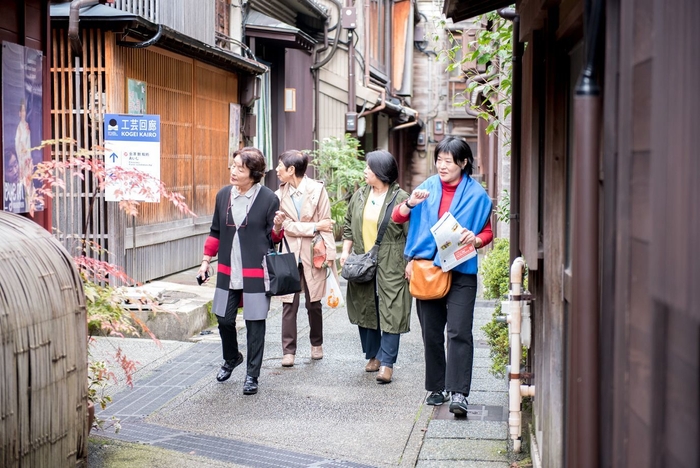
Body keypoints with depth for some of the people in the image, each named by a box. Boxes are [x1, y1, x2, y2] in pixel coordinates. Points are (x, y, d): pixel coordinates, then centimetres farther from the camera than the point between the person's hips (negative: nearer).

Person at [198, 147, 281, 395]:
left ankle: (252, 375, 15)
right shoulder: (223, 195, 6)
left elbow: (274, 237, -2)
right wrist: (206, 260, 14)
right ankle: (231, 358, 41)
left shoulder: (269, 199, -8)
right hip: (227, 271, 4)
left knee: (255, 323, 2)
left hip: (256, 273, -4)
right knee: (224, 319, 12)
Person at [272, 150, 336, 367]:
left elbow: (326, 223, -4)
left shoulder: (317, 189, -3)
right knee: (289, 304, 0)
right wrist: (315, 226, -12)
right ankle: (288, 351, 6)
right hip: (289, 254, 2)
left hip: (313, 254, -1)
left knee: (314, 302, 7)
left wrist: (330, 254, -8)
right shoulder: (280, 194, 3)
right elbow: (287, 226, -4)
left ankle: (317, 344, 27)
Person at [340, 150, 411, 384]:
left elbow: (411, 233, -8)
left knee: (390, 312, -6)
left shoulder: (400, 198, -8)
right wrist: (346, 251, 7)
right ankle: (373, 355, 26)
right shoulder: (359, 196, 10)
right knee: (365, 310, 12)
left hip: (390, 267, -6)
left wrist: (411, 262, -12)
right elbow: (348, 225, 17)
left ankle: (387, 363, -2)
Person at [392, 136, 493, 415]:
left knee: (459, 332, -11)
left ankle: (458, 393, -10)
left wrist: (475, 240, -20)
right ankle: (436, 388, 23)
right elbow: (398, 218, 6)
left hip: (460, 272, -3)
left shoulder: (476, 193, 1)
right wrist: (411, 203, -14)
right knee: (431, 334, 11)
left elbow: (487, 233, 3)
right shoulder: (428, 187, 7)